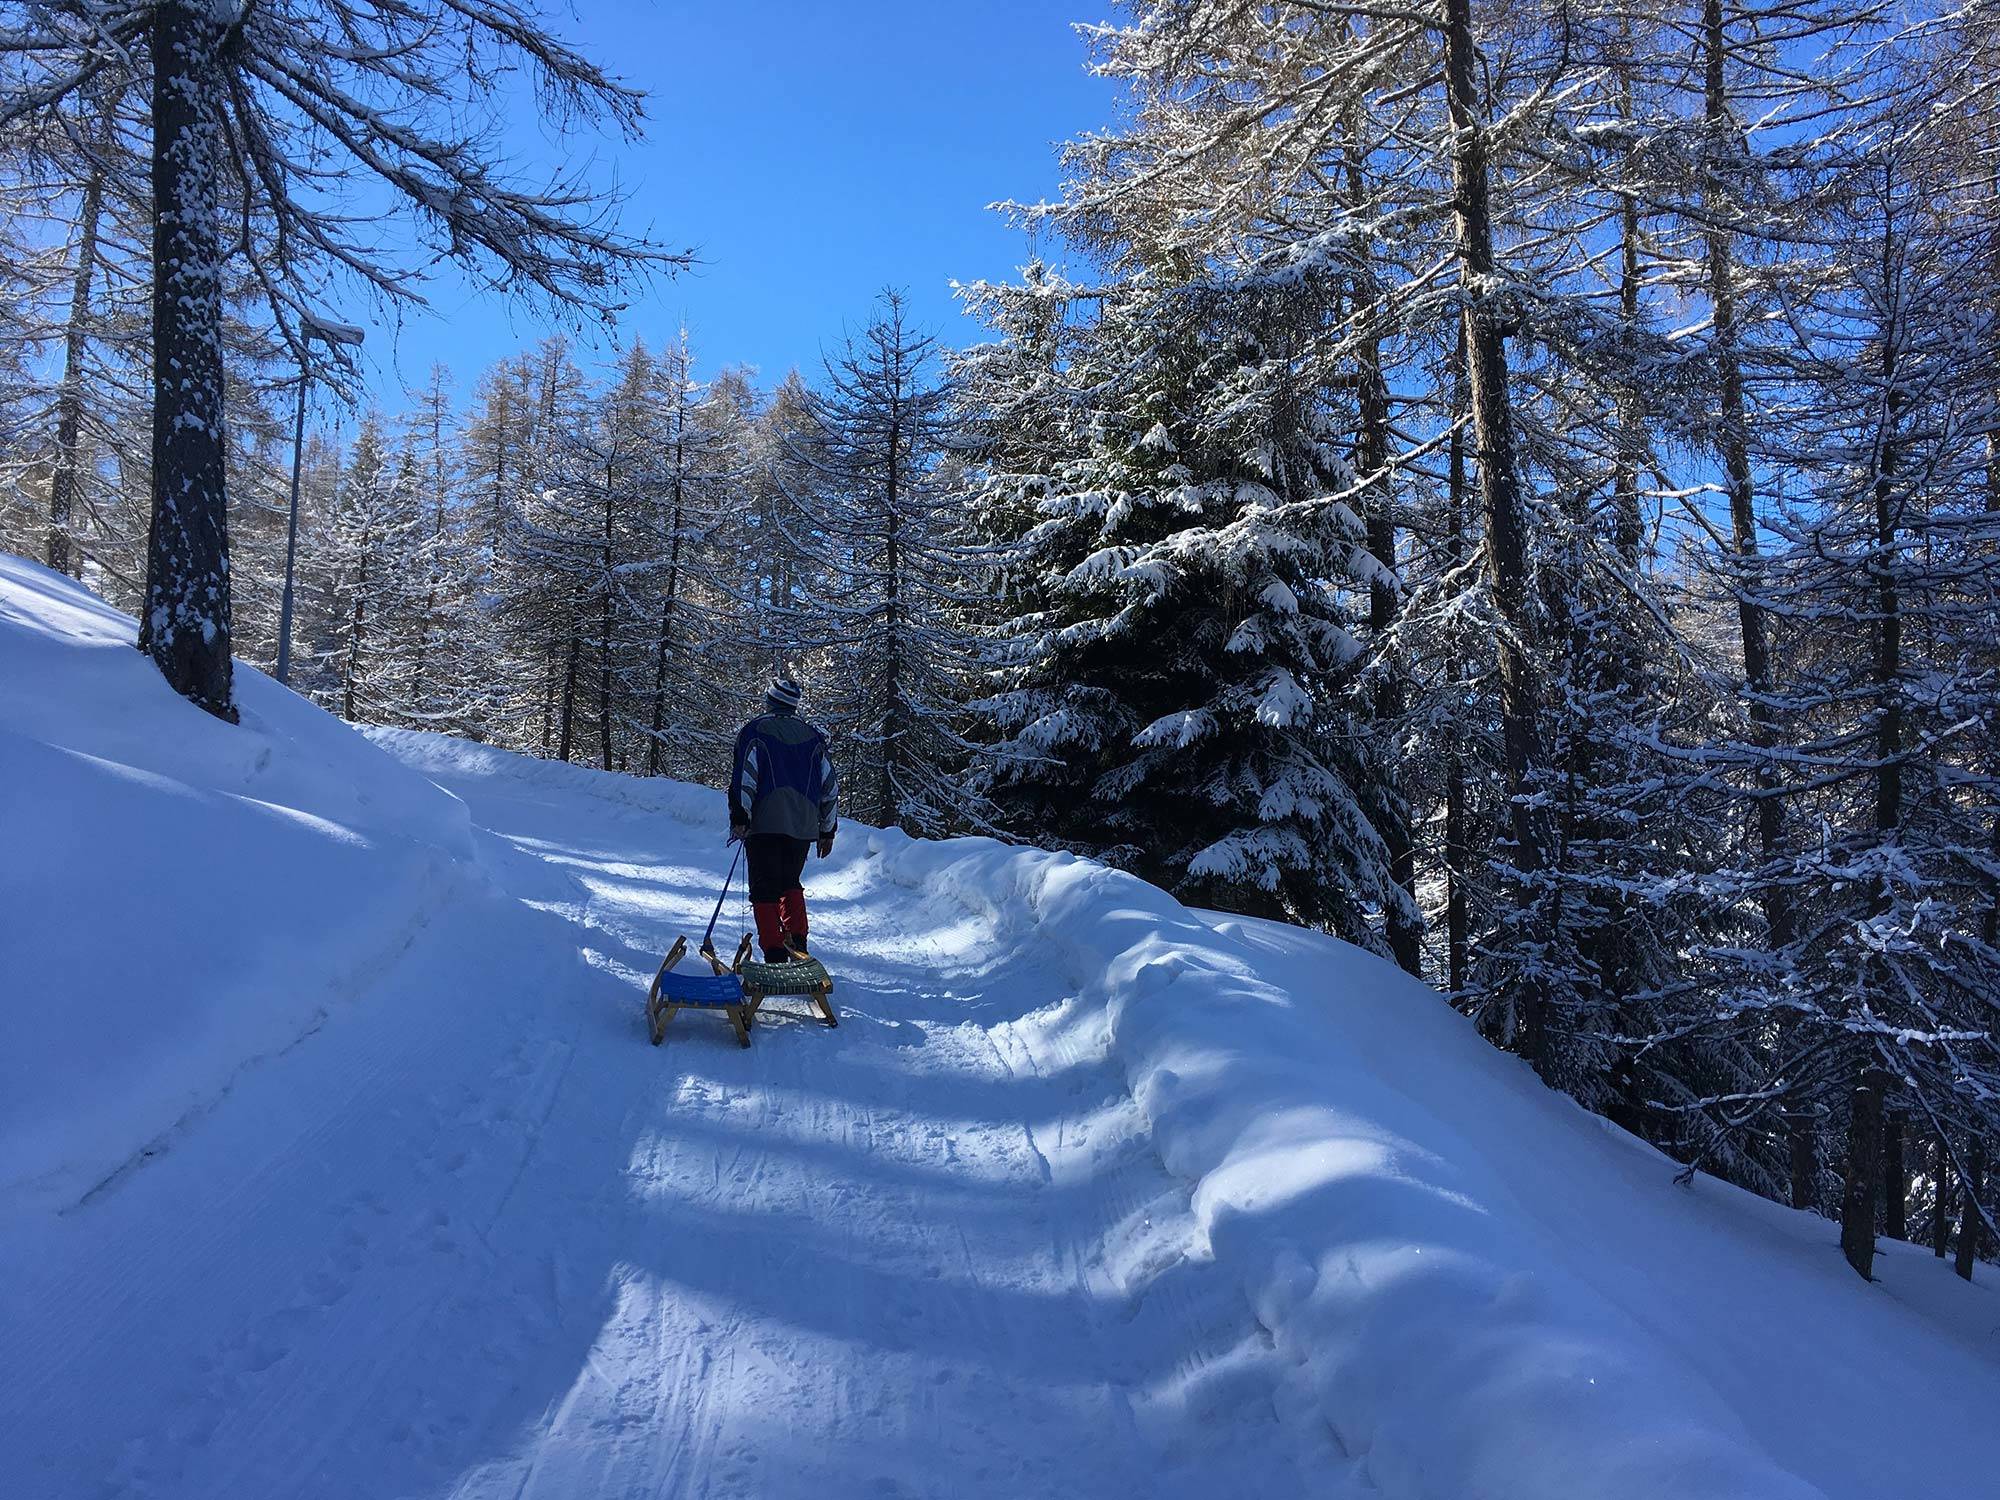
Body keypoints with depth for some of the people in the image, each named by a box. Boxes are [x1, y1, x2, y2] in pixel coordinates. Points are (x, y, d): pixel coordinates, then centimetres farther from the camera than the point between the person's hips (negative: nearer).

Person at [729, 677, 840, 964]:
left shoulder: (754, 730, 3)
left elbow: (744, 777, -9)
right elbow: (831, 784, 14)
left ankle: (775, 956, -9)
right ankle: (797, 944, 8)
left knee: (765, 889, 0)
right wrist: (828, 830, 18)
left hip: (764, 822, -4)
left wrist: (739, 819, -8)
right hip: (803, 825, 4)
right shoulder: (812, 735, 15)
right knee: (791, 884, 21)